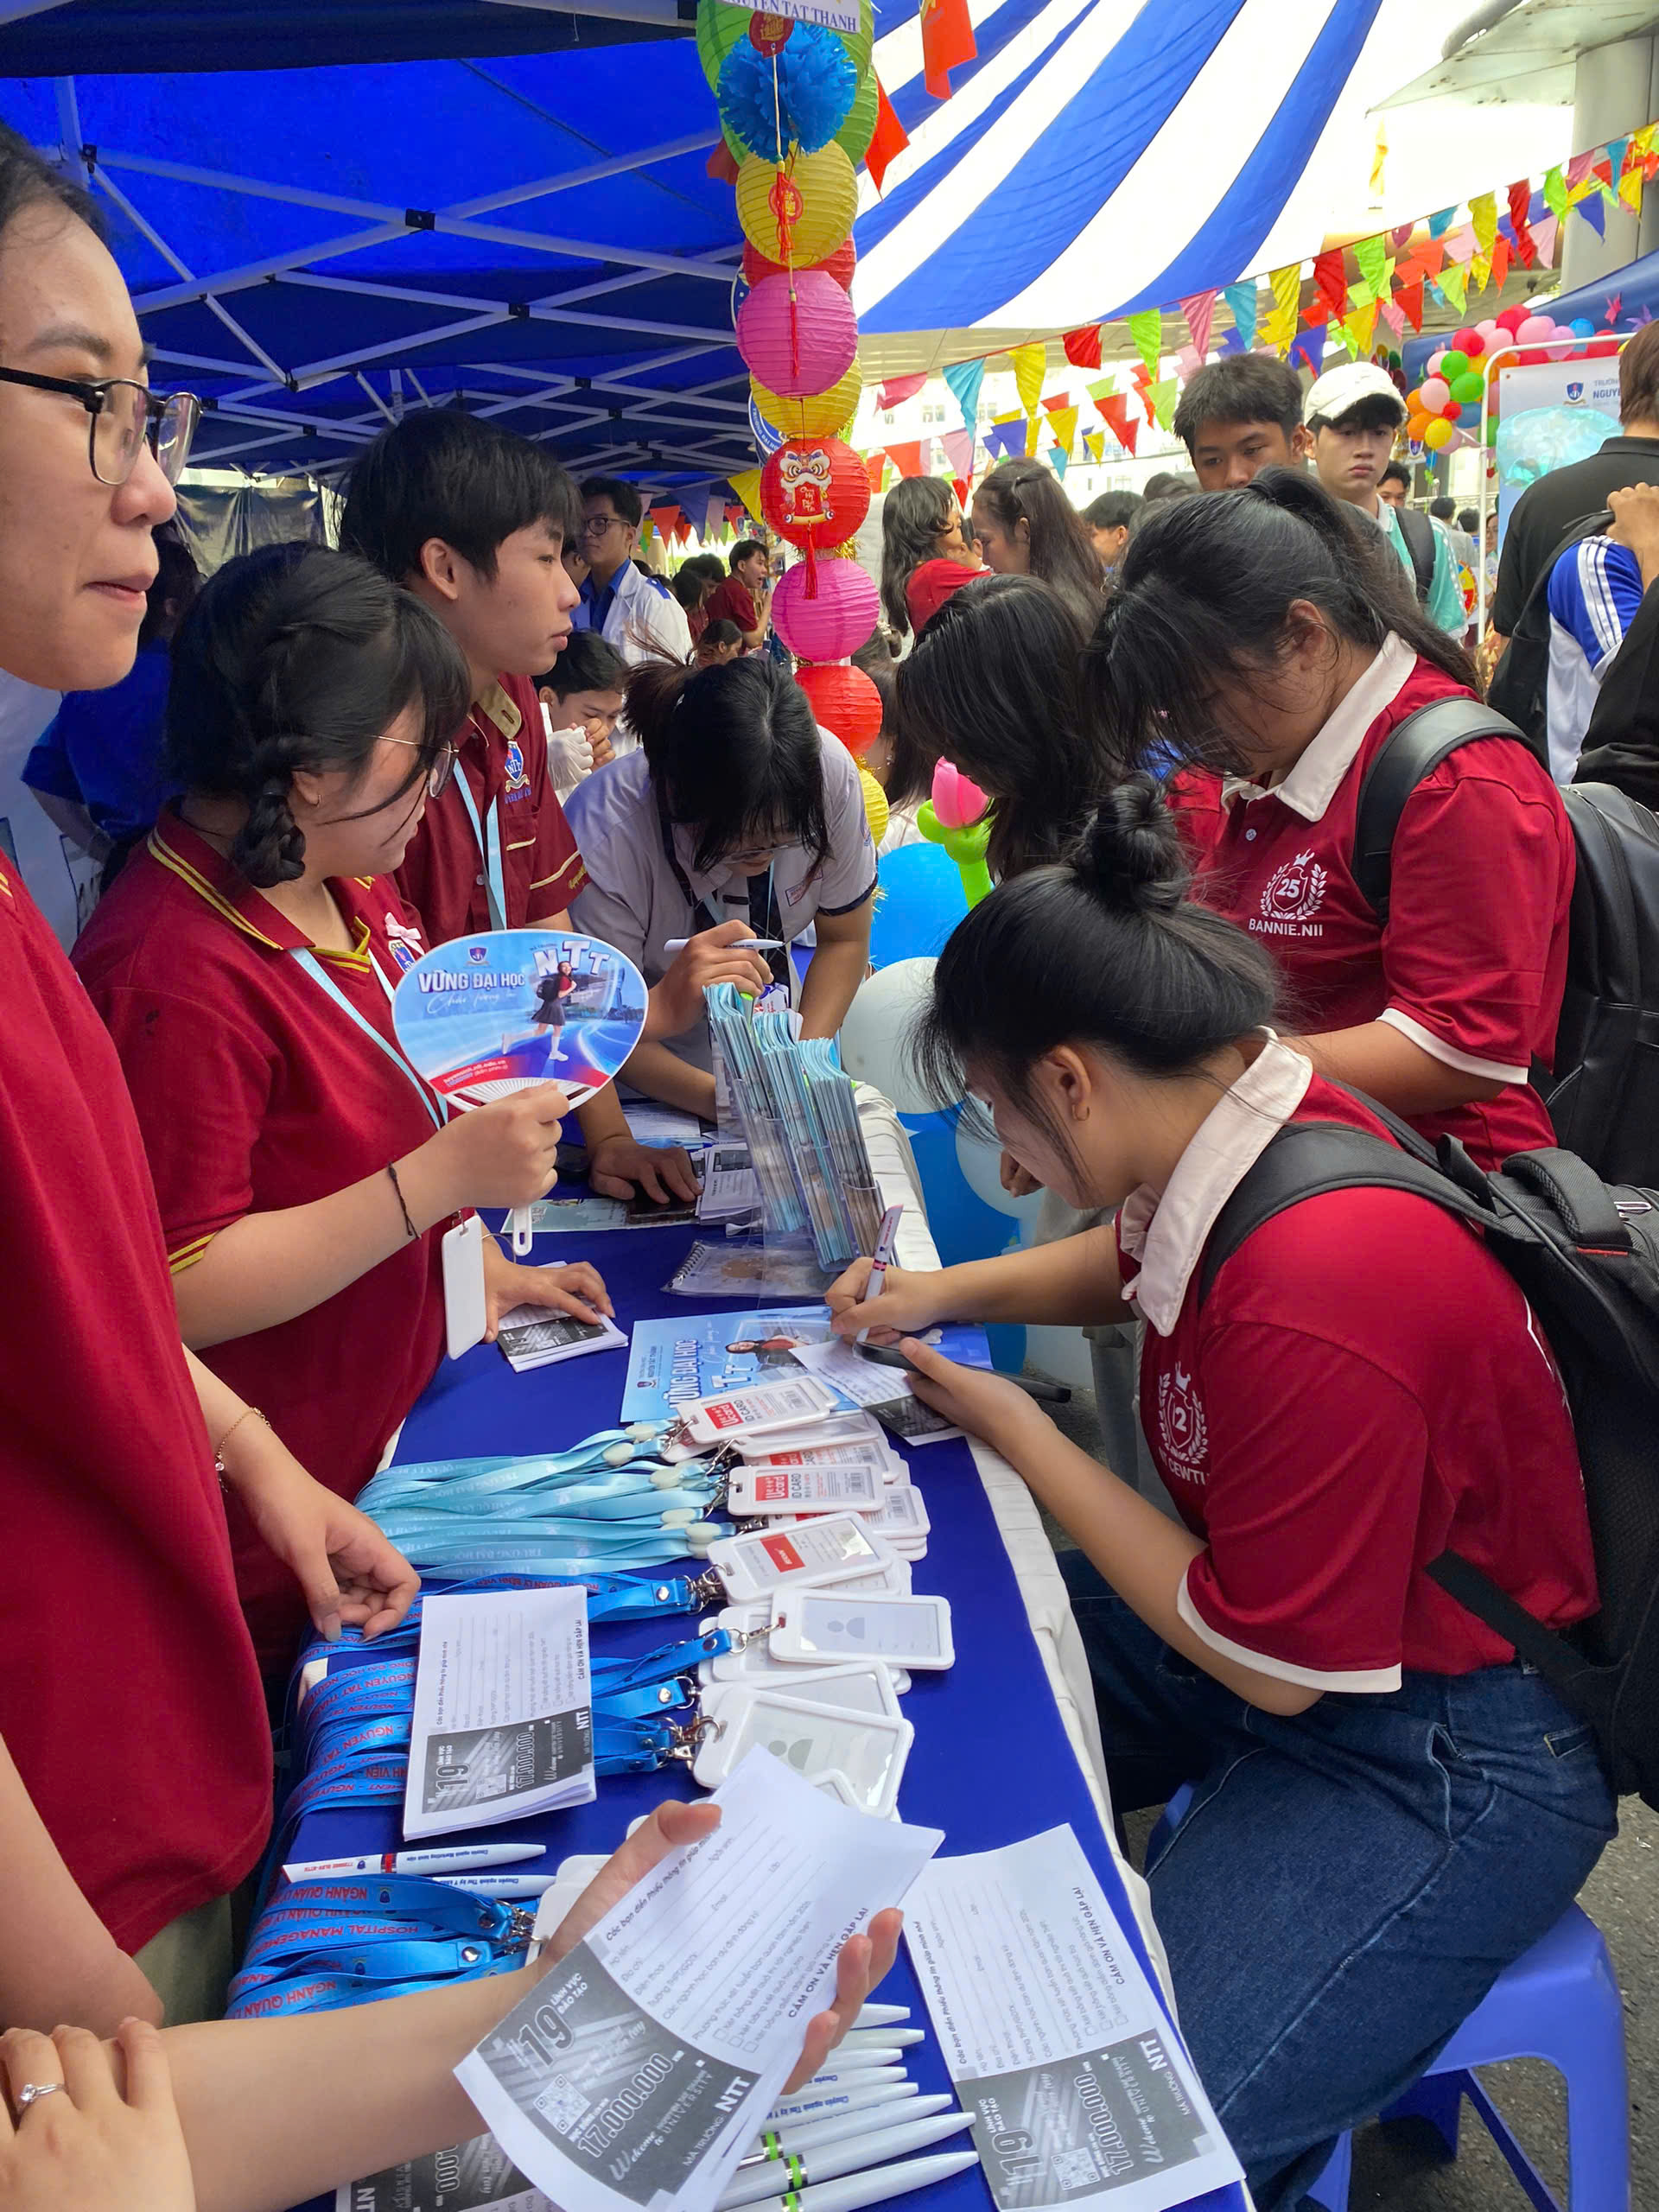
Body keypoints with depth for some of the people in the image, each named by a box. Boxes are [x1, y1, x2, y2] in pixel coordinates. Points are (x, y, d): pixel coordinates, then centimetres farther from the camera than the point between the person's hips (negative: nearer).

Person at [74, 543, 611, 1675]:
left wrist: (484, 1269, 13)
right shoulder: (174, 975, -27)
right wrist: (442, 1178, -30)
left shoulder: (345, 889, 3)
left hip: (402, 1429, 9)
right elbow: (179, 1293, -28)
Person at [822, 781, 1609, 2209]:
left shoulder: (1316, 1301, -34)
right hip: (1267, 1615, 9)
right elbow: (1134, 1263, 18)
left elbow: (1273, 1666, -20)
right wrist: (944, 1294, 3)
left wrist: (1014, 1431, -14)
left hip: (1439, 1753, -8)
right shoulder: (1253, 1115, -8)